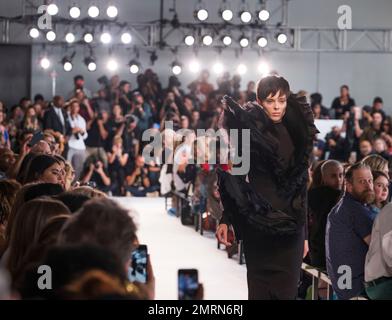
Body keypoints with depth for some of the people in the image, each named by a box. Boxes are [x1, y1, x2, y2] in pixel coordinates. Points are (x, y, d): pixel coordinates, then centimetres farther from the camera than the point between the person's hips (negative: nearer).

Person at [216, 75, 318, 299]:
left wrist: (304, 233, 14)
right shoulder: (247, 130, -3)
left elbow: (301, 187, 14)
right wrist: (225, 219, -12)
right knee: (262, 289, -3)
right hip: (258, 225, -4)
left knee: (288, 290, -1)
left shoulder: (296, 135, 10)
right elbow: (232, 175, -5)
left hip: (291, 227, 4)